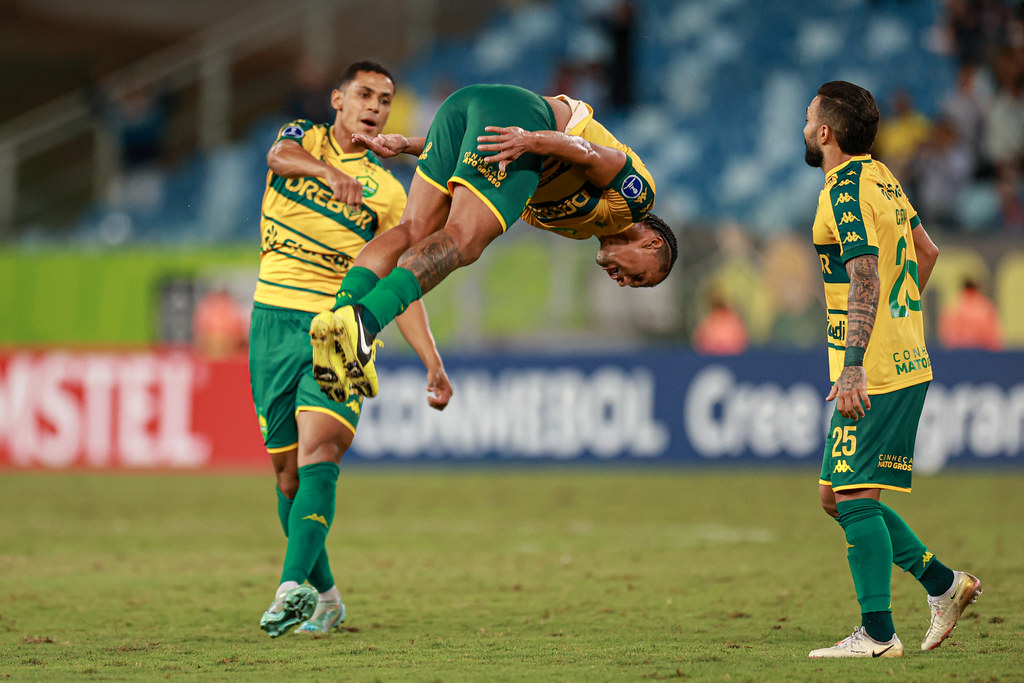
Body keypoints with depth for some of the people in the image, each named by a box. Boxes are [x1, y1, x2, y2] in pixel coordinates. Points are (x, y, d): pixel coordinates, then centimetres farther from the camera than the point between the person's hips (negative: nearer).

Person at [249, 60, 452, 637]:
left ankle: (294, 587, -35)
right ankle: (325, 594, 19)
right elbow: (281, 156, -17)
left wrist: (434, 363, -2)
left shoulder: (387, 192, 9)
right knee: (288, 472, 4)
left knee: (317, 450, -23)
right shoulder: (304, 139, 10)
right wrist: (329, 172, -40)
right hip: (273, 324, 1)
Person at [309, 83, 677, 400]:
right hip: (515, 115, -8)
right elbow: (589, 155, -4)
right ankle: (364, 322, -41)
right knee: (463, 242, -19)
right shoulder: (637, 196, 16)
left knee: (414, 230, -3)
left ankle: (338, 317, -26)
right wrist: (530, 141, -24)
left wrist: (405, 145, 22)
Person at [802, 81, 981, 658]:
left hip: (873, 373, -10)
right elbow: (927, 251, 24)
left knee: (854, 496, -8)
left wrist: (853, 365, -26)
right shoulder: (882, 177, 14)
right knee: (839, 496, 13)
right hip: (906, 362, 10)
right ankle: (943, 583, 15)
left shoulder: (846, 189, -14)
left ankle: (878, 634, -8)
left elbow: (866, 279, -22)